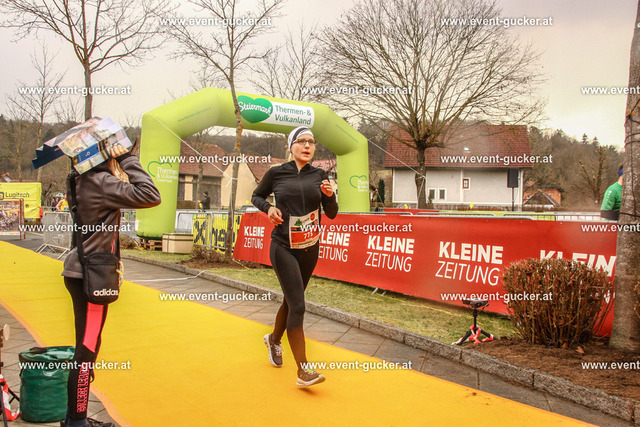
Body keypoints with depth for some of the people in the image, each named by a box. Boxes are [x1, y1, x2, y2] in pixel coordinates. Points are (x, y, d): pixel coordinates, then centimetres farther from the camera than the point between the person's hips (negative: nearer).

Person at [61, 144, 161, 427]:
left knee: (86, 347, 17)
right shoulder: (99, 181, -18)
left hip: (81, 273, 10)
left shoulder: (83, 180, 10)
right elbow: (151, 196, -23)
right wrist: (128, 160, -16)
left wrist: (121, 166, 5)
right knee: (88, 348, 0)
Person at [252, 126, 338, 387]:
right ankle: (303, 371, -10)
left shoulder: (319, 176, 3)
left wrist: (329, 196, -16)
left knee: (291, 300, 20)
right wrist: (268, 208, -8)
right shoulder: (276, 173, -3)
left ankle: (274, 339, 48)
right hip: (283, 247, -4)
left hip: (310, 249, 4)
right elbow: (256, 196, 12)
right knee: (297, 306, -14)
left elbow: (331, 214, 4)